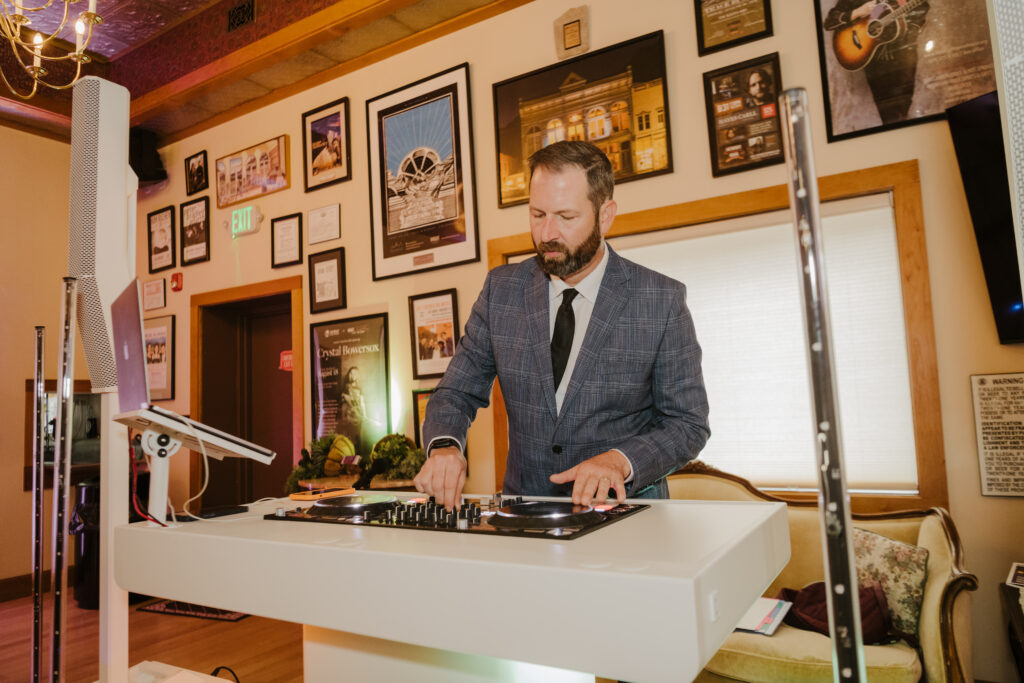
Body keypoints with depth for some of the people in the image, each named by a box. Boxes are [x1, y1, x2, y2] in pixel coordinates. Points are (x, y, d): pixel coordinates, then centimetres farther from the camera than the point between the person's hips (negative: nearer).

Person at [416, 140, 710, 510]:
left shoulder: (663, 301, -5)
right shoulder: (501, 290, 2)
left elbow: (689, 423, -2)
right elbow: (455, 394, 4)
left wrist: (620, 461, -19)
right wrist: (443, 446, -17)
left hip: (624, 507, -1)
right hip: (524, 504, 2)